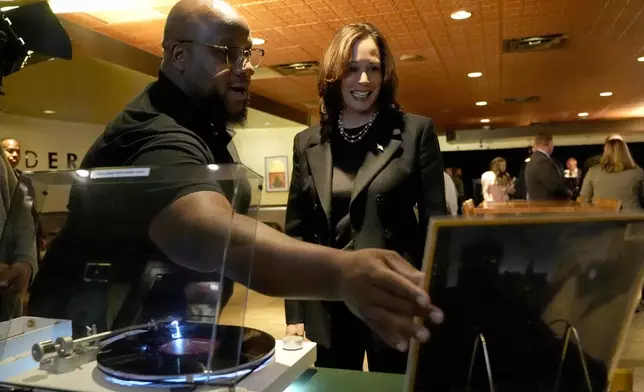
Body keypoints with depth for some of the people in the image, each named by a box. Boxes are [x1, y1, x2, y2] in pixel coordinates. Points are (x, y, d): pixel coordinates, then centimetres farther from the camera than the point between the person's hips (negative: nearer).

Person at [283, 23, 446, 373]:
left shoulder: (416, 131, -3)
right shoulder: (308, 142, 5)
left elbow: (434, 224, -3)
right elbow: (296, 230, 7)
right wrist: (294, 314, 4)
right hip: (326, 309, 3)